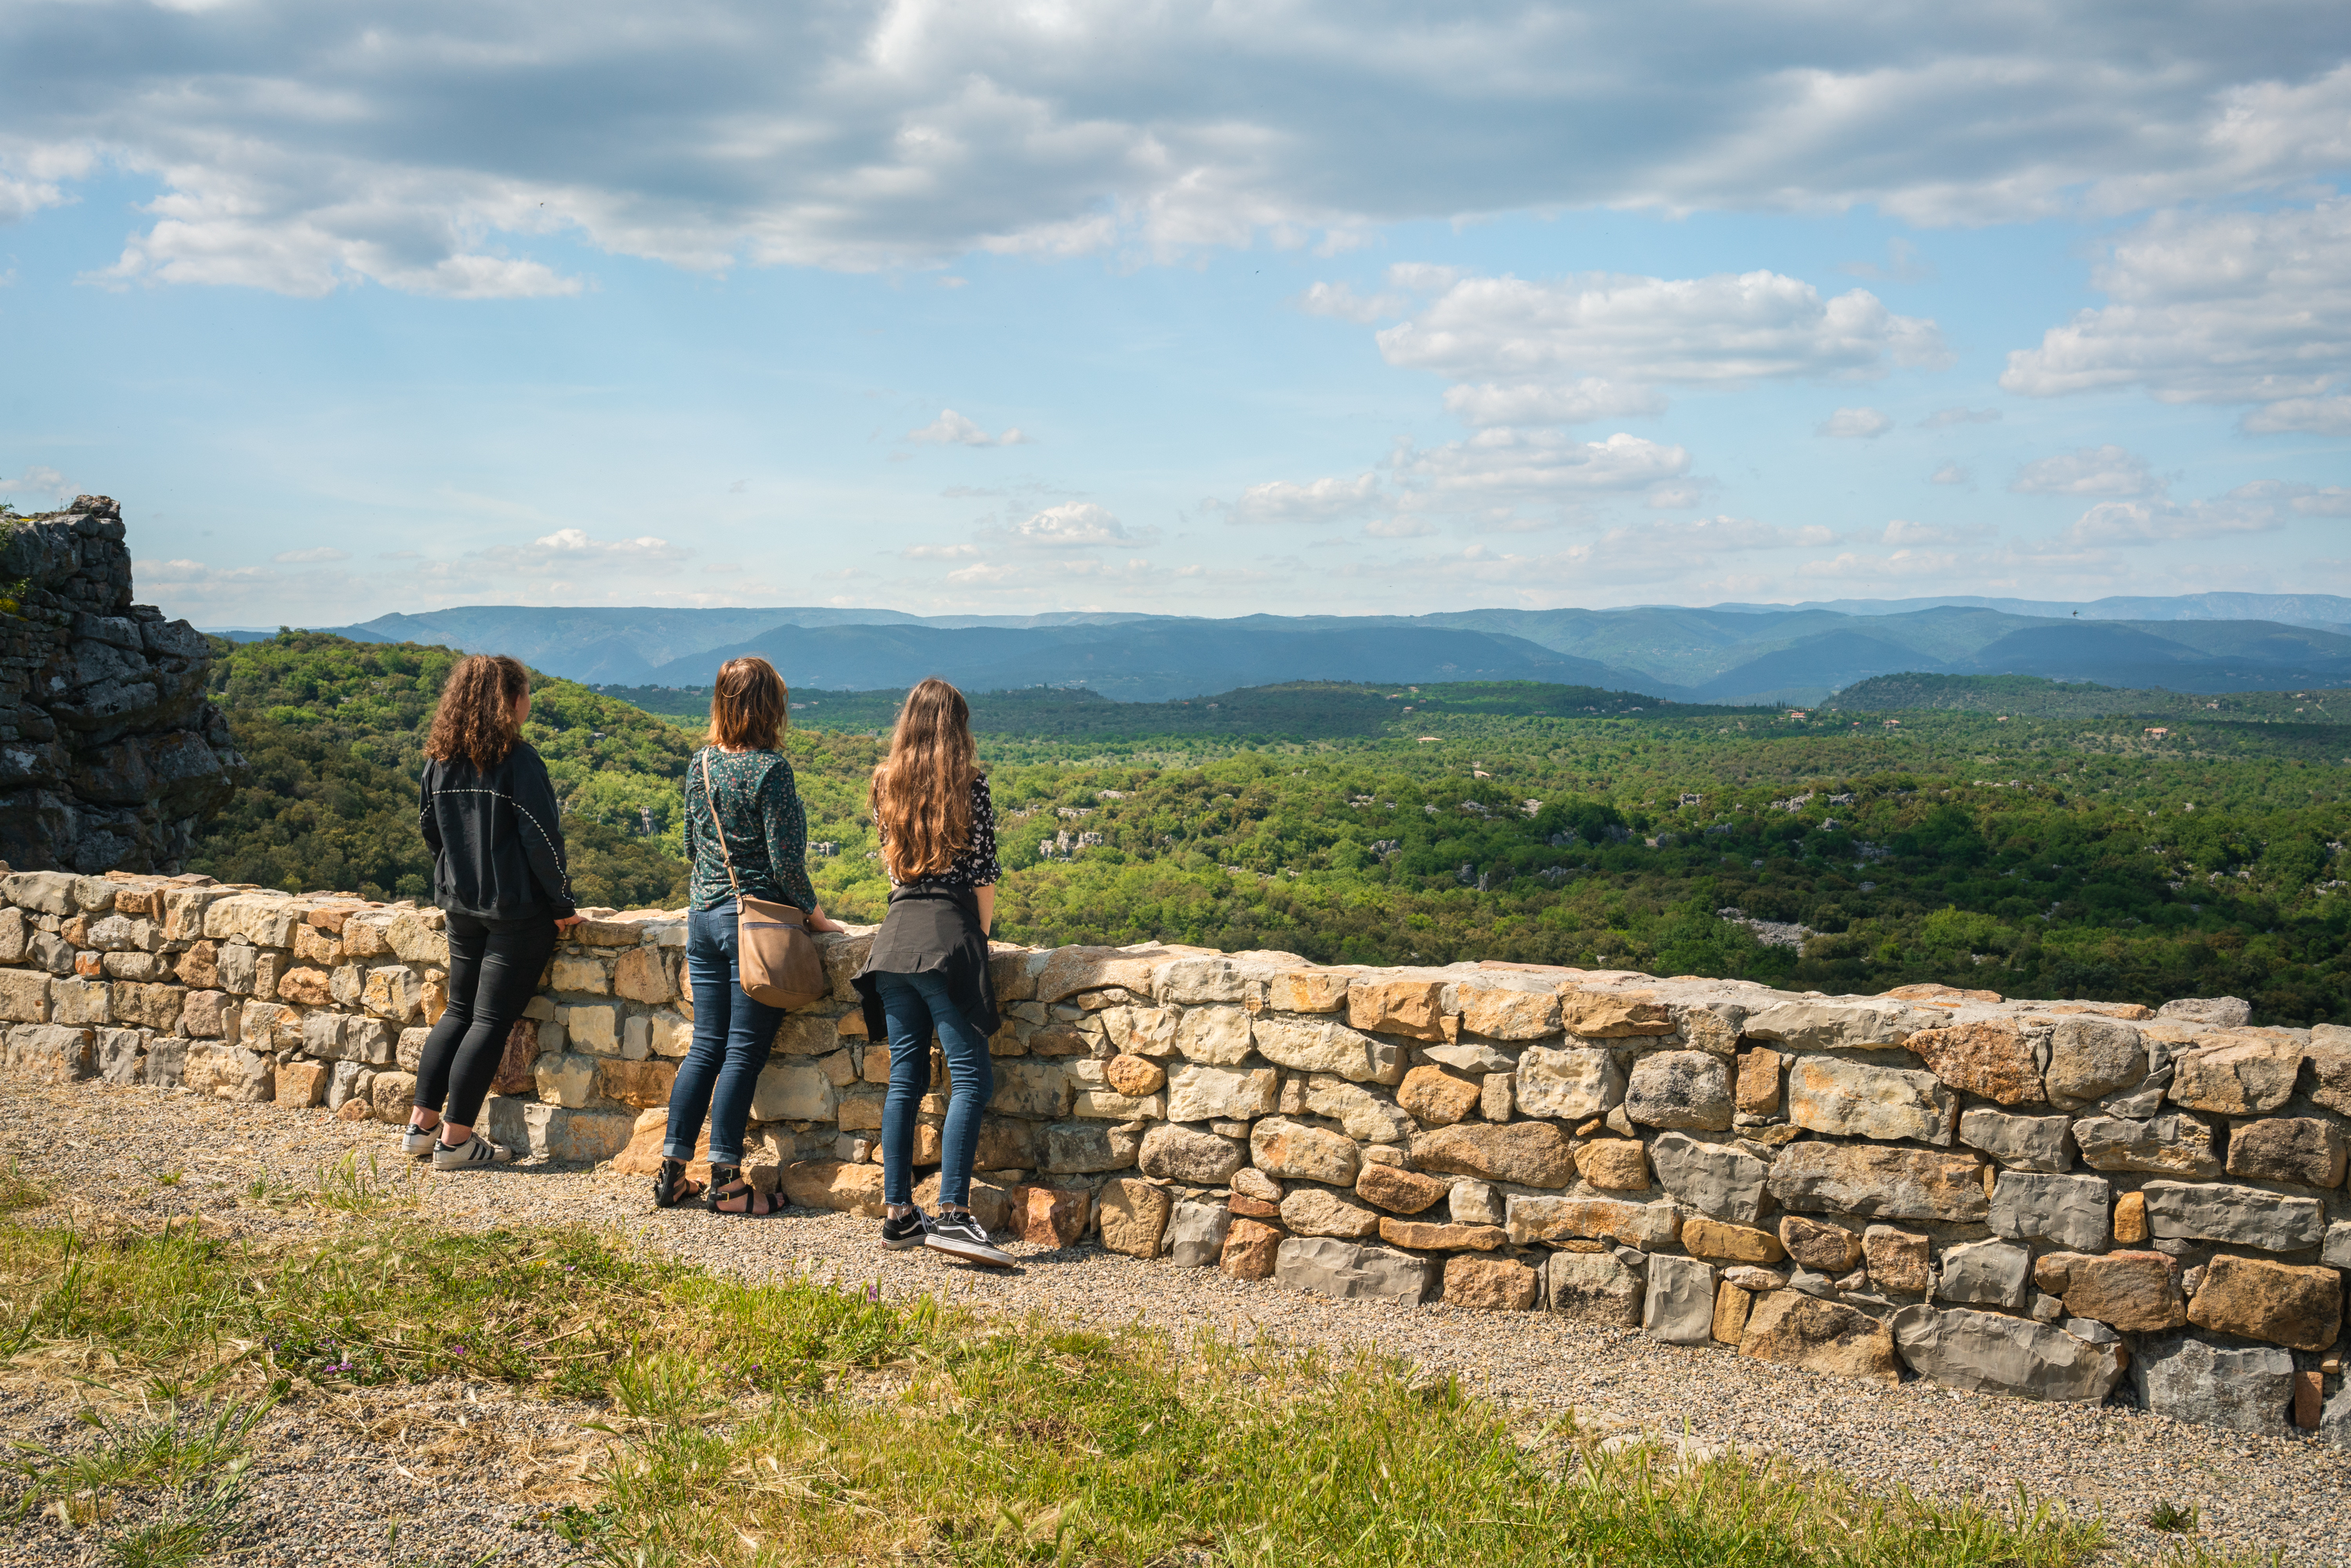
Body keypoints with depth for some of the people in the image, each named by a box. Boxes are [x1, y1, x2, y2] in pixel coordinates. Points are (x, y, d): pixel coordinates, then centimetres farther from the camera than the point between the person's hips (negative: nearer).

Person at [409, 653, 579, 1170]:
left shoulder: (440, 758, 5)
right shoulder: (517, 760, -16)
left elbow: (429, 826, 14)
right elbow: (541, 837, -16)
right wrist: (563, 904, -7)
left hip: (461, 906, 7)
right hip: (517, 908, -7)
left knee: (458, 1011, 18)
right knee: (491, 1020, 0)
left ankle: (421, 1125, 19)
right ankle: (455, 1139, 2)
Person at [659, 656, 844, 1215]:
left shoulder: (700, 764, 7)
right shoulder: (770, 769, -14)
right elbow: (785, 860, -15)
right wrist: (816, 916, -3)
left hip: (703, 914, 7)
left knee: (706, 1047, 12)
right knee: (744, 1053, -1)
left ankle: (672, 1171, 14)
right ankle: (725, 1182, 3)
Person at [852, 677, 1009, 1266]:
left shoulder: (885, 785, 11)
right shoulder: (971, 786, -4)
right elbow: (984, 876, -3)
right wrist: (980, 932, 13)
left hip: (896, 931, 6)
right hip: (948, 935, -6)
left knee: (905, 1077, 9)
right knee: (969, 1075, -5)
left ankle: (898, 1215, 10)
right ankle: (953, 1215, -14)